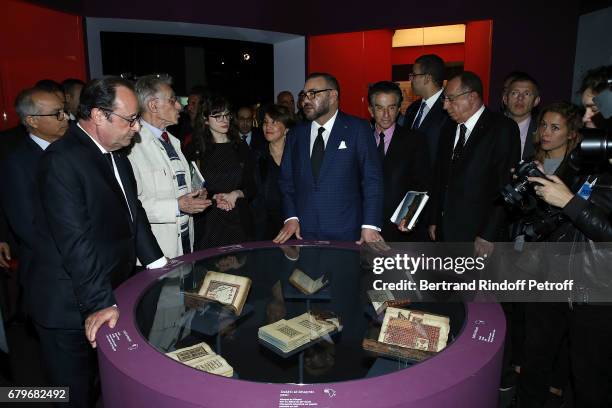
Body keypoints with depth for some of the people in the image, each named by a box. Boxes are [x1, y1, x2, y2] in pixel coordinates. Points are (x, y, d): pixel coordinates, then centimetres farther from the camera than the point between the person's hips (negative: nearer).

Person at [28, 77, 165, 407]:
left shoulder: (116, 154, 7)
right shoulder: (62, 159, -21)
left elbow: (133, 213, 14)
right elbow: (75, 240, -26)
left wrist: (160, 266, 10)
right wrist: (99, 303, -25)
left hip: (114, 296, 8)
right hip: (72, 308, -8)